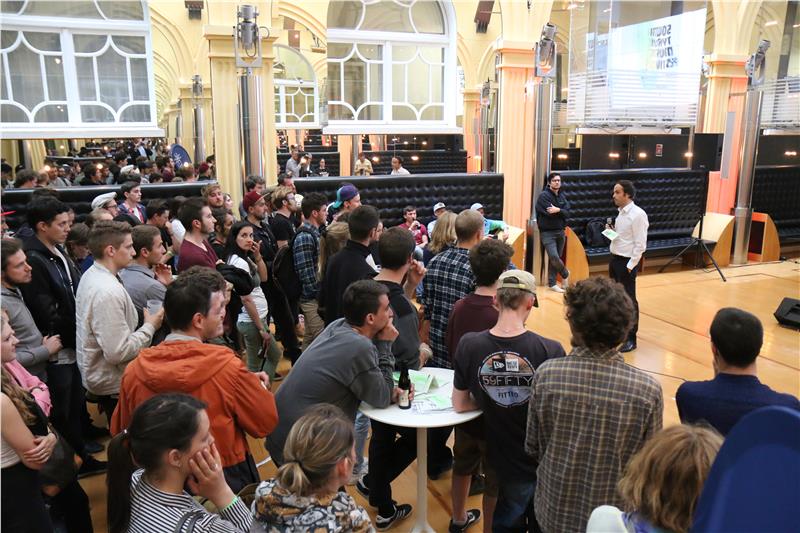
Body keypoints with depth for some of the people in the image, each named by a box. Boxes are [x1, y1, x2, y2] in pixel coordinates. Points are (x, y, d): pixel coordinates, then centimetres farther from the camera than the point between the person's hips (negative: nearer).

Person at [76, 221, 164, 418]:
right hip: (113, 386, -10)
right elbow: (118, 352, -30)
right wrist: (150, 326, -18)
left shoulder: (91, 275, 4)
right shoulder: (108, 291, -29)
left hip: (97, 376, 10)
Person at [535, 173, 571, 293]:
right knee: (554, 257, -16)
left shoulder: (563, 196, 10)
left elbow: (567, 213, -2)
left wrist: (558, 210, -20)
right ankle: (565, 274, 12)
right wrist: (561, 212, -8)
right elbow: (550, 213, -19)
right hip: (547, 232, -6)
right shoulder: (544, 195, -9)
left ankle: (552, 283, 16)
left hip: (560, 232, 6)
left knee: (556, 258, 7)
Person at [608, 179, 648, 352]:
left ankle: (630, 339, 8)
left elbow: (640, 244, -18)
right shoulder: (621, 213, 10)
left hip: (627, 262, -9)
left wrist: (630, 266, -19)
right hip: (615, 259, 9)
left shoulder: (637, 215, -17)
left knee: (629, 300, -1)